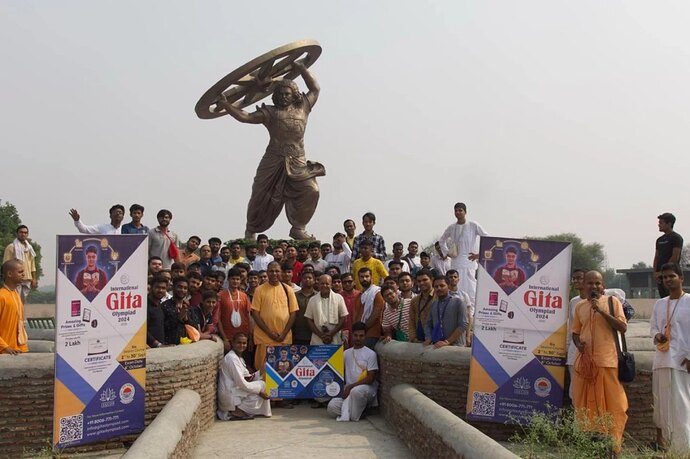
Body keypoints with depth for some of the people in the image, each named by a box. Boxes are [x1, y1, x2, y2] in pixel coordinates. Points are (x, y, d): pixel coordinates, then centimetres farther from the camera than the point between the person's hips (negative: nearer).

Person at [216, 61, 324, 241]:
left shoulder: (302, 108, 11)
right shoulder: (270, 112, 6)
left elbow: (315, 88, 18)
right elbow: (245, 117, 1)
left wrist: (301, 68, 14)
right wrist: (226, 105, -8)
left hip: (297, 163, 1)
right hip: (273, 162, -1)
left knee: (311, 191, -17)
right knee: (262, 196, 3)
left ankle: (298, 228, -2)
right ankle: (251, 230, 22)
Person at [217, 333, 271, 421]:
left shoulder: (239, 358, 16)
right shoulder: (231, 358, -16)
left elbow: (242, 379, 16)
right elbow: (241, 383, -20)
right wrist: (259, 391, -15)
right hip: (229, 396, -10)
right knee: (261, 385, -8)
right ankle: (237, 411, -11)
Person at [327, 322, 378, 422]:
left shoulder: (371, 354, -2)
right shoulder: (346, 353, 13)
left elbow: (370, 379, -8)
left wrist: (351, 386, -13)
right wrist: (345, 389, -4)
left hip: (367, 388, -3)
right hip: (348, 390, 4)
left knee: (356, 391, -40)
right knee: (332, 406, -24)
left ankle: (355, 416, -16)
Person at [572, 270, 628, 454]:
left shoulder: (612, 301, 2)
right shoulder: (579, 306, 12)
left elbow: (623, 328, -6)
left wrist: (602, 311, -14)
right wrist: (578, 343, -3)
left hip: (607, 361, -3)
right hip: (584, 361, 3)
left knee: (611, 404, -1)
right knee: (585, 404, 6)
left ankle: (612, 444, 8)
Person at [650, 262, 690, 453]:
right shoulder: (659, 304, 13)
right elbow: (652, 326, 19)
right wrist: (656, 335, -4)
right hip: (662, 358, 5)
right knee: (661, 398, 11)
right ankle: (661, 436, 22)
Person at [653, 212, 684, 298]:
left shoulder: (676, 238, -5)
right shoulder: (659, 240, 17)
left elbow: (675, 258, -12)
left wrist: (662, 272, -13)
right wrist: (655, 272, 2)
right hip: (659, 276, 7)